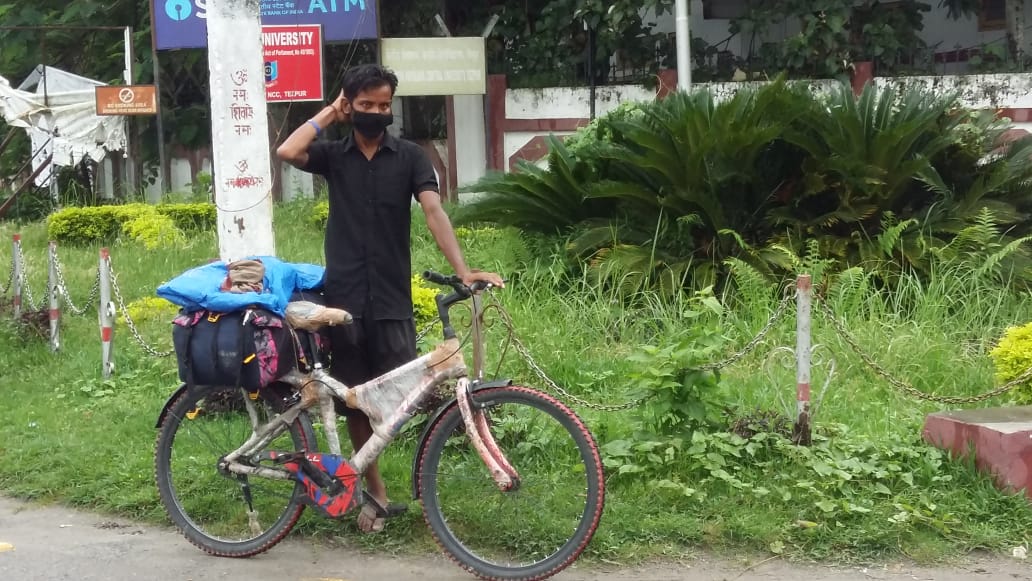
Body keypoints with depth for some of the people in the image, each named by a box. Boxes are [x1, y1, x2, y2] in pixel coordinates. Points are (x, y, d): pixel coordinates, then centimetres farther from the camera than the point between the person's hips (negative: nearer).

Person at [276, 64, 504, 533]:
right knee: (355, 399, 6)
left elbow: (434, 212, -10)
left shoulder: (410, 156, 1)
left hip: (391, 298, -1)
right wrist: (329, 113, -2)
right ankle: (376, 493, 16)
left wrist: (462, 270, -24)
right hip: (344, 296, 1)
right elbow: (287, 152, -15)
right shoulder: (334, 154, 4)